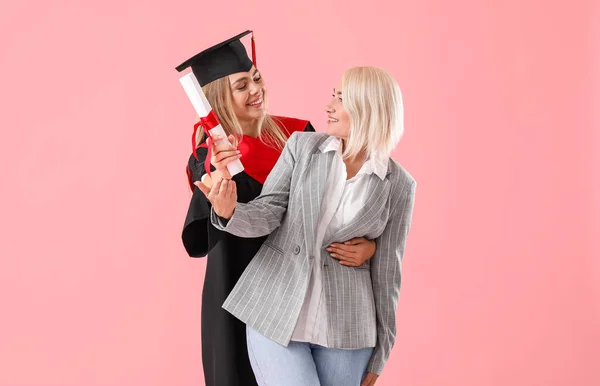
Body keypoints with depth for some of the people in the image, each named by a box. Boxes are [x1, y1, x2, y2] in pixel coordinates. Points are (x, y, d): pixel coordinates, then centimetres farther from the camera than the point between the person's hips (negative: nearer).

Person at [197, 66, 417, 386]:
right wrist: (228, 212, -26)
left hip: (345, 328, 0)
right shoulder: (302, 146, 0)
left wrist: (379, 355, 6)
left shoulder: (398, 184, -2)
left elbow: (386, 269, 2)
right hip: (275, 312, 0)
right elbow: (267, 214, -3)